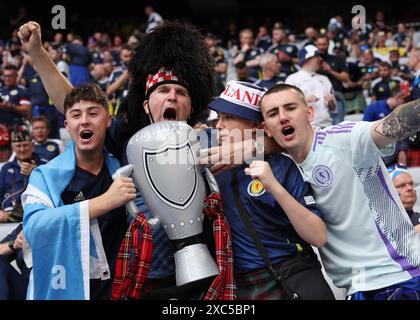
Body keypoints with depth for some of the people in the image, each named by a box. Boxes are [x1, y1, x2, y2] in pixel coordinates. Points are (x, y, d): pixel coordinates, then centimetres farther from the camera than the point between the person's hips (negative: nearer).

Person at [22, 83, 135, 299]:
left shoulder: (121, 169, 2)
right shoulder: (46, 176, -9)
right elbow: (33, 227, -25)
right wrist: (105, 201, -31)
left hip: (114, 290, 3)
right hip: (62, 292, -3)